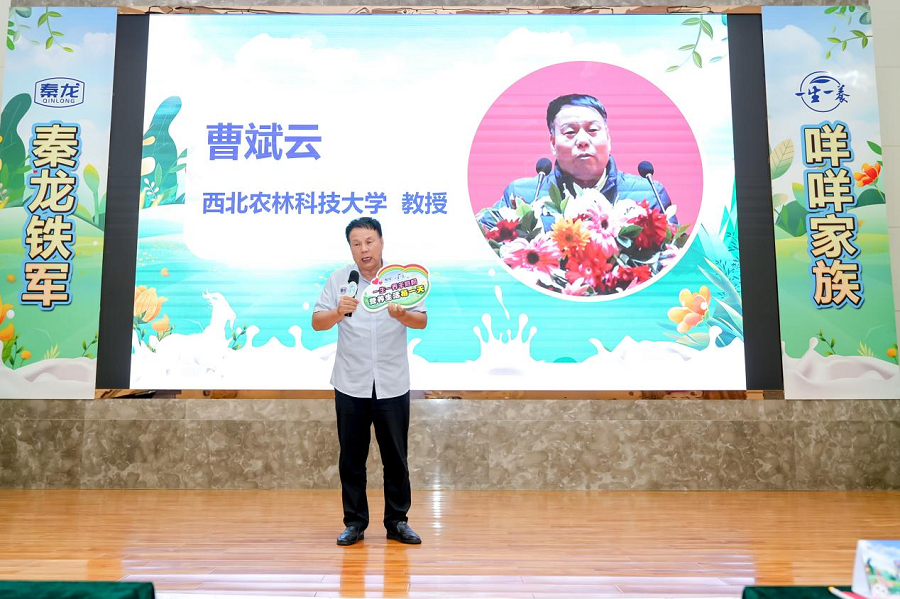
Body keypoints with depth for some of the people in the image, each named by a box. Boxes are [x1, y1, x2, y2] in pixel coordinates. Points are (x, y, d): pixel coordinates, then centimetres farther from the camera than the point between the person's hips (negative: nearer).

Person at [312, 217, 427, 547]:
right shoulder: (339, 279, 1)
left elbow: (422, 321, -4)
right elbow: (317, 322, -3)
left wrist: (402, 315, -26)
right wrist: (339, 312, -24)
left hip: (393, 385, 0)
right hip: (350, 385, 1)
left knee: (396, 457, 8)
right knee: (352, 457, 9)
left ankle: (397, 521, 22)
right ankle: (354, 522, 23)